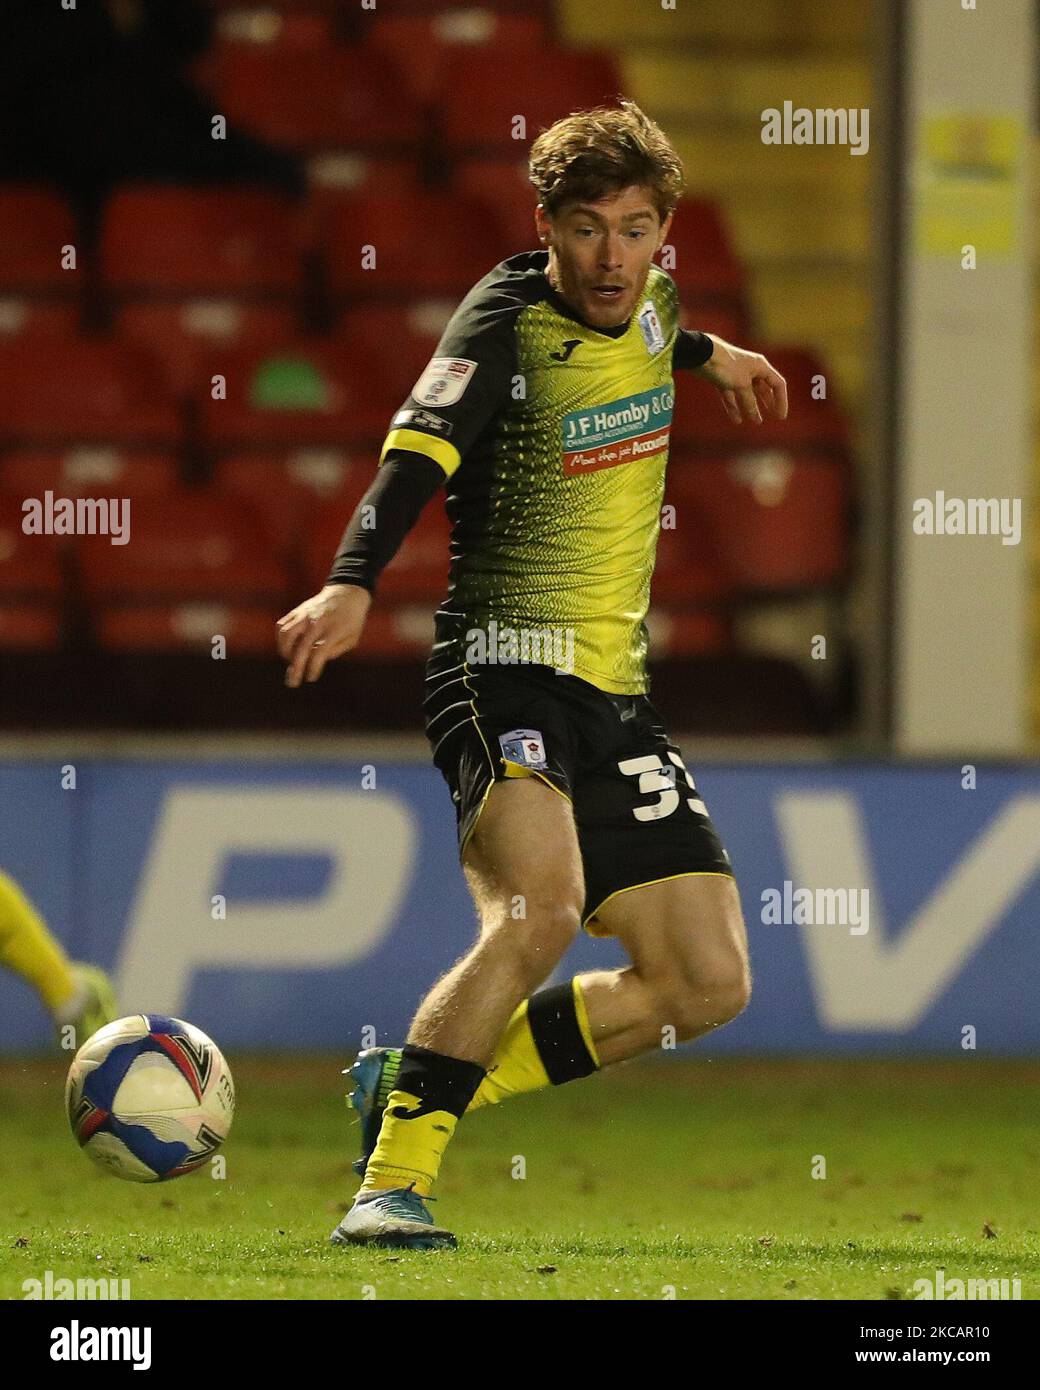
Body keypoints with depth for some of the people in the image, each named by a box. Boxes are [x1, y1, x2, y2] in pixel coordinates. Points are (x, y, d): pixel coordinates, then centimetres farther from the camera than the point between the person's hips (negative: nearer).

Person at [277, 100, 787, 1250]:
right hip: (506, 670, -8)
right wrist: (352, 585, -48)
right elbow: (419, 451, -31)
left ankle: (418, 1085, 13)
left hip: (615, 692, 8)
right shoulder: (507, 321, -15)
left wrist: (708, 358, 54)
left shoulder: (650, 307, 7)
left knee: (706, 985, 2)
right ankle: (392, 1179, -25)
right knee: (540, 907, -33)